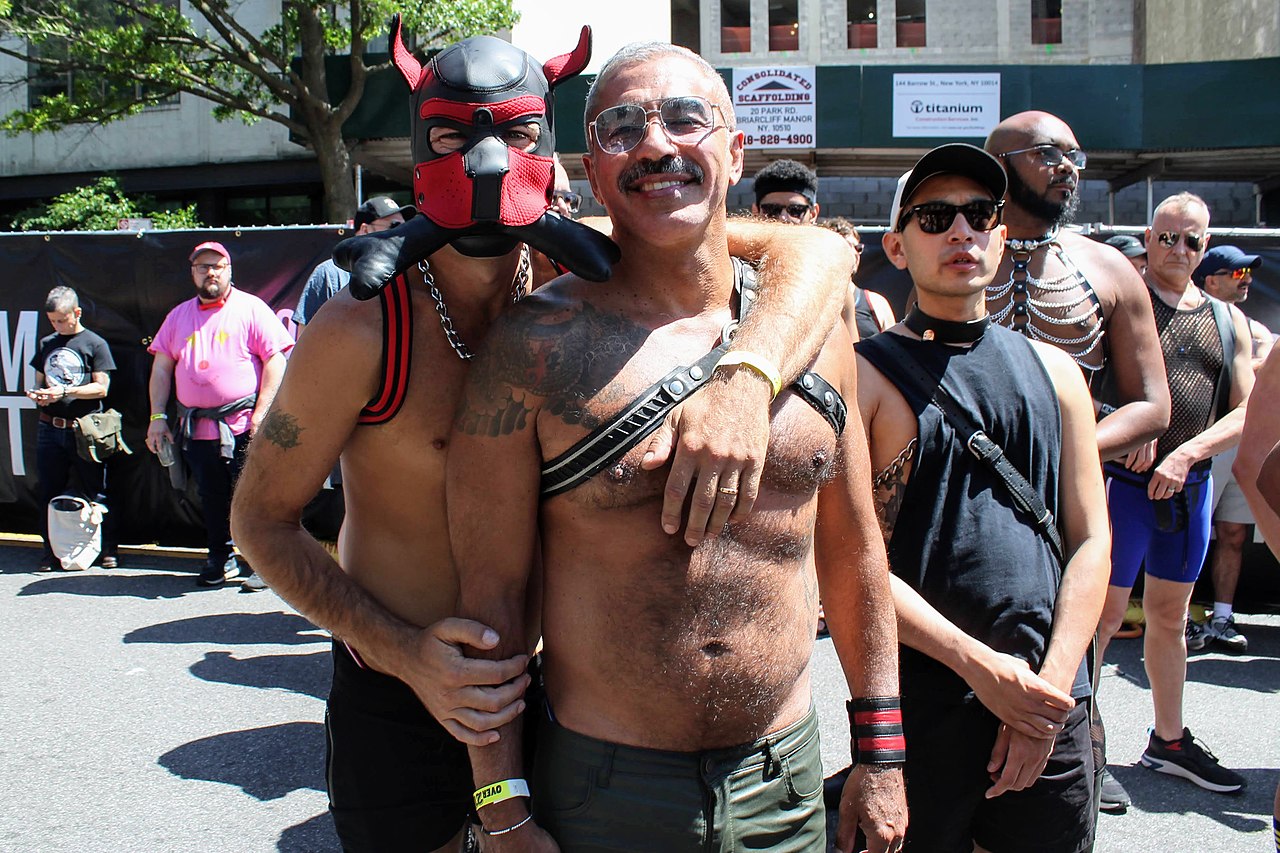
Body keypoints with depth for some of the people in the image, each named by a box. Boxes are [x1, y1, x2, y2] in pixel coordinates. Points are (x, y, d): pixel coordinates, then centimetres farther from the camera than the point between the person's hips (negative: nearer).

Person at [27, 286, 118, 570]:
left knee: (95, 492, 1)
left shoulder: (95, 343, -1)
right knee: (49, 492, 8)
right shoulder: (46, 344, 15)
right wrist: (39, 395, -1)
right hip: (49, 428, 5)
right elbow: (40, 381, 22)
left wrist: (64, 391, -15)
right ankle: (50, 549, 18)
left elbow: (101, 387, -7)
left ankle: (107, 548, 10)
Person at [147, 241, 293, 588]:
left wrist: (261, 414, -13)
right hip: (196, 428, 5)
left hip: (243, 427, -5)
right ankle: (221, 560, 27)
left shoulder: (251, 308, 0)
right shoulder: (179, 315, 16)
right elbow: (161, 368, 16)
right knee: (211, 498, 13)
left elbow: (275, 360, -6)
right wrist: (157, 417, 7)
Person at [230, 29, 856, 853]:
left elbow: (808, 250, -18)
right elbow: (263, 517, -10)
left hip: (549, 682, 3)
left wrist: (745, 379, -39)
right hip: (400, 697, -3)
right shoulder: (361, 331, -20)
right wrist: (405, 652, -23)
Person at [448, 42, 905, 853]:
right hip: (604, 787, -3)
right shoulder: (536, 345, -11)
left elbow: (852, 549, 8)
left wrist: (881, 752, 9)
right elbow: (492, 590, -9)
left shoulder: (814, 329, 0)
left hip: (787, 778, 4)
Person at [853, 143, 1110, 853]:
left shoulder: (1053, 370, 10)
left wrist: (1052, 684, -5)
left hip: (1048, 702, 4)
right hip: (919, 706, -4)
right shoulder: (866, 374, -4)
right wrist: (979, 664, -15)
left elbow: (1090, 539, 6)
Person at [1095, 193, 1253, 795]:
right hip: (1126, 480, -5)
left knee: (1170, 615, 16)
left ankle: (1169, 740, 29)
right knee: (1106, 612, -3)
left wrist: (1189, 453, -11)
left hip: (1192, 486, 6)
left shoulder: (1228, 320, 11)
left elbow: (1250, 410, 4)